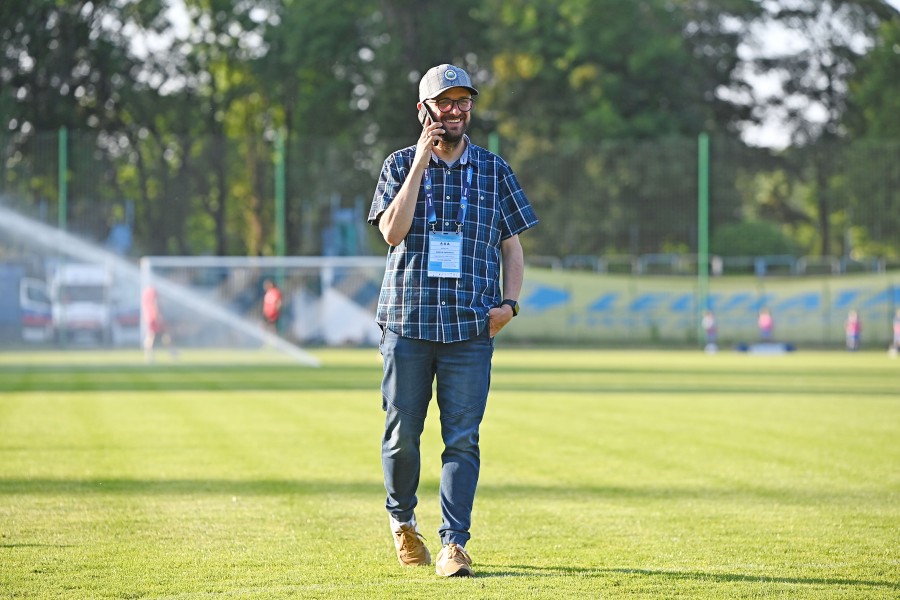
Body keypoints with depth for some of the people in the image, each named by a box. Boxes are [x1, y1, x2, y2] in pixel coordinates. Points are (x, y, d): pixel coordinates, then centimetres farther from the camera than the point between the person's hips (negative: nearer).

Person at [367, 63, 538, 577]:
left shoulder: (494, 170, 10)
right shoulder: (401, 165, 6)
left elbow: (512, 244, 14)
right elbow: (392, 231, -9)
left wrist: (509, 301, -2)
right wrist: (421, 162, -10)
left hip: (471, 326, 0)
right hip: (407, 321, 0)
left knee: (463, 438, -6)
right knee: (402, 433, 5)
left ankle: (454, 544, -5)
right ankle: (403, 520, 29)